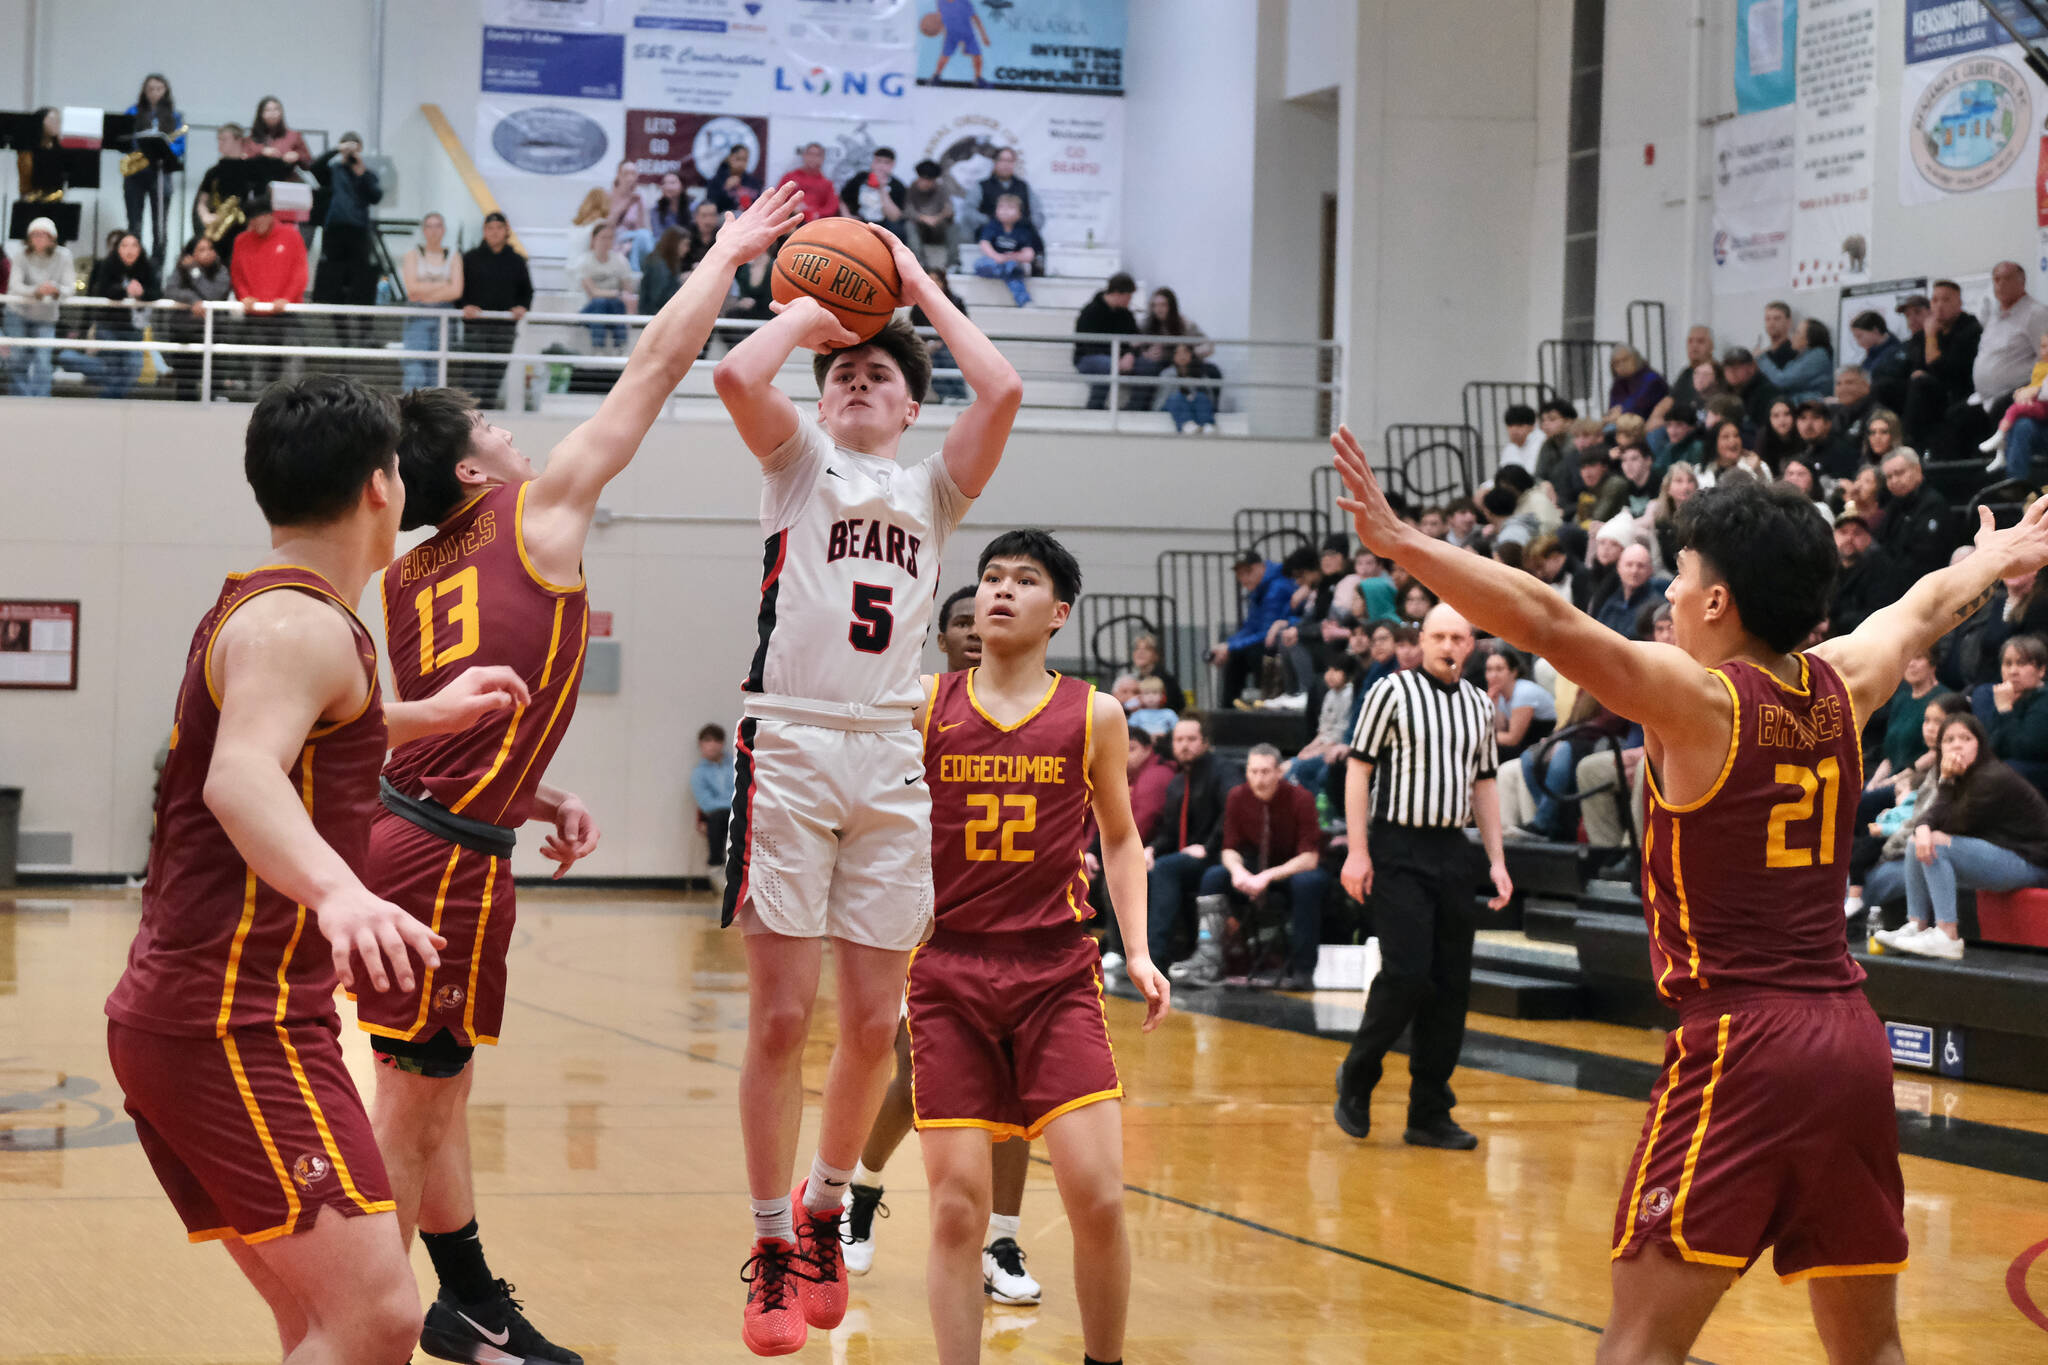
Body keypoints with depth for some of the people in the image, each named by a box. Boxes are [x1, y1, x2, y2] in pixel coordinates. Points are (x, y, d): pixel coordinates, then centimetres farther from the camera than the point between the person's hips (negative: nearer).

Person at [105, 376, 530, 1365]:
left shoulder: (253, 609, 19)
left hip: (177, 1014, 11)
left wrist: (427, 716, 51)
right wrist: (338, 891, -52)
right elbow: (239, 778, -34)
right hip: (236, 1022, -11)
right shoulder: (302, 625, -13)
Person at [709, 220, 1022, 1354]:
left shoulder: (932, 491, 17)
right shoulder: (800, 462, 11)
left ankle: (822, 1214, 26)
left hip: (890, 764, 3)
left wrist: (920, 287, 7)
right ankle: (772, 1254, 3)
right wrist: (807, 311, 6)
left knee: (873, 1024, 4)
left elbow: (1002, 390, -1)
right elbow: (736, 375, -11)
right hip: (790, 751, -3)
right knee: (781, 1016, -6)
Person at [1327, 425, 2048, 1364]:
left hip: (1738, 1040, -7)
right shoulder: (1842, 687, 10)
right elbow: (1925, 609, 32)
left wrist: (1403, 544, -24)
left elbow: (1548, 623, -21)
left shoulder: (1700, 700, -8)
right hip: (1850, 1039, 7)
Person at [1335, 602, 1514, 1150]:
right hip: (1398, 850, -5)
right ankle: (1356, 1078, 9)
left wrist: (1496, 859, 12)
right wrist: (1357, 851, -10)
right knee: (1407, 972, -14)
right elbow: (1359, 768, -4)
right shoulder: (1392, 692, -4)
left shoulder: (1481, 706, 12)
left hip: (1453, 852, 5)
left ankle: (1429, 1114, 9)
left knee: (1452, 984, 3)